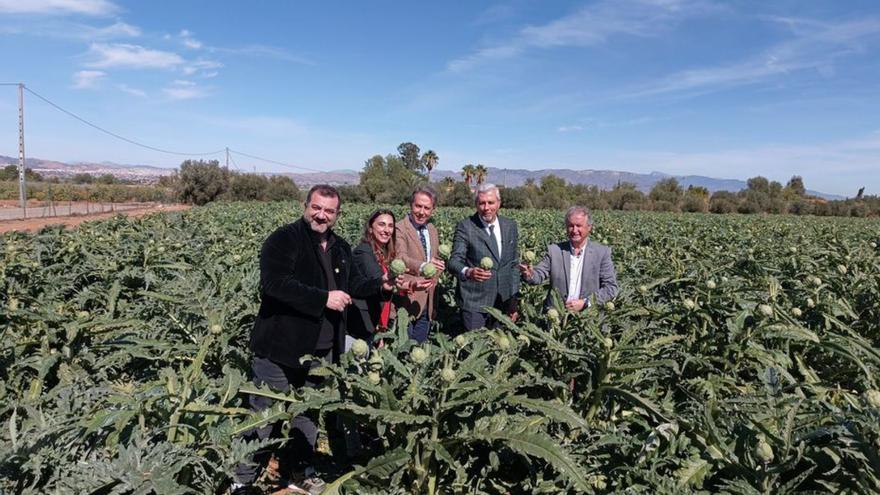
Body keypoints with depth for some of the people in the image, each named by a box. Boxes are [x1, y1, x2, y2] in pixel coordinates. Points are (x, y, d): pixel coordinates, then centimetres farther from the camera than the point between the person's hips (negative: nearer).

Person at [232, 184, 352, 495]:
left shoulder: (342, 249, 13)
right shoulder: (283, 240, -10)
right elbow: (274, 284, -25)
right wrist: (324, 298, -22)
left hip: (321, 352, 7)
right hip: (281, 347, -6)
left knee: (309, 415, 17)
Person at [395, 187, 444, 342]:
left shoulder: (432, 230, 14)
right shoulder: (400, 228, -11)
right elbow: (401, 257, -26)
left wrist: (434, 279, 1)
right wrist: (422, 266, -44)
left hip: (427, 302, 7)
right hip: (407, 300, -7)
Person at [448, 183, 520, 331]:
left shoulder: (510, 226, 7)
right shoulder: (465, 227, -8)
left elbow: (513, 264, 13)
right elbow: (454, 261, -15)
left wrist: (513, 301, 10)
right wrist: (468, 272, -37)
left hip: (503, 302, 4)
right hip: (474, 303, -4)